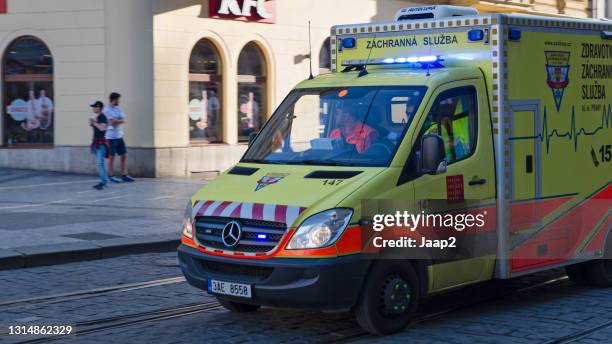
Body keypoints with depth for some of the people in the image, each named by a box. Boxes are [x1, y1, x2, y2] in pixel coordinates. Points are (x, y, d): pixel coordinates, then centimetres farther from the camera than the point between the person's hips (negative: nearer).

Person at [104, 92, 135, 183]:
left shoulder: (118, 108, 12)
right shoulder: (107, 110, -10)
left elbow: (123, 121, 1)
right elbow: (112, 122, -18)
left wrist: (116, 121, -13)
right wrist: (120, 121, -5)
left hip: (119, 136, 7)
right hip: (111, 137, -7)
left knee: (124, 155, 6)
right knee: (112, 157, -1)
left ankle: (124, 175, 12)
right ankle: (110, 176, 8)